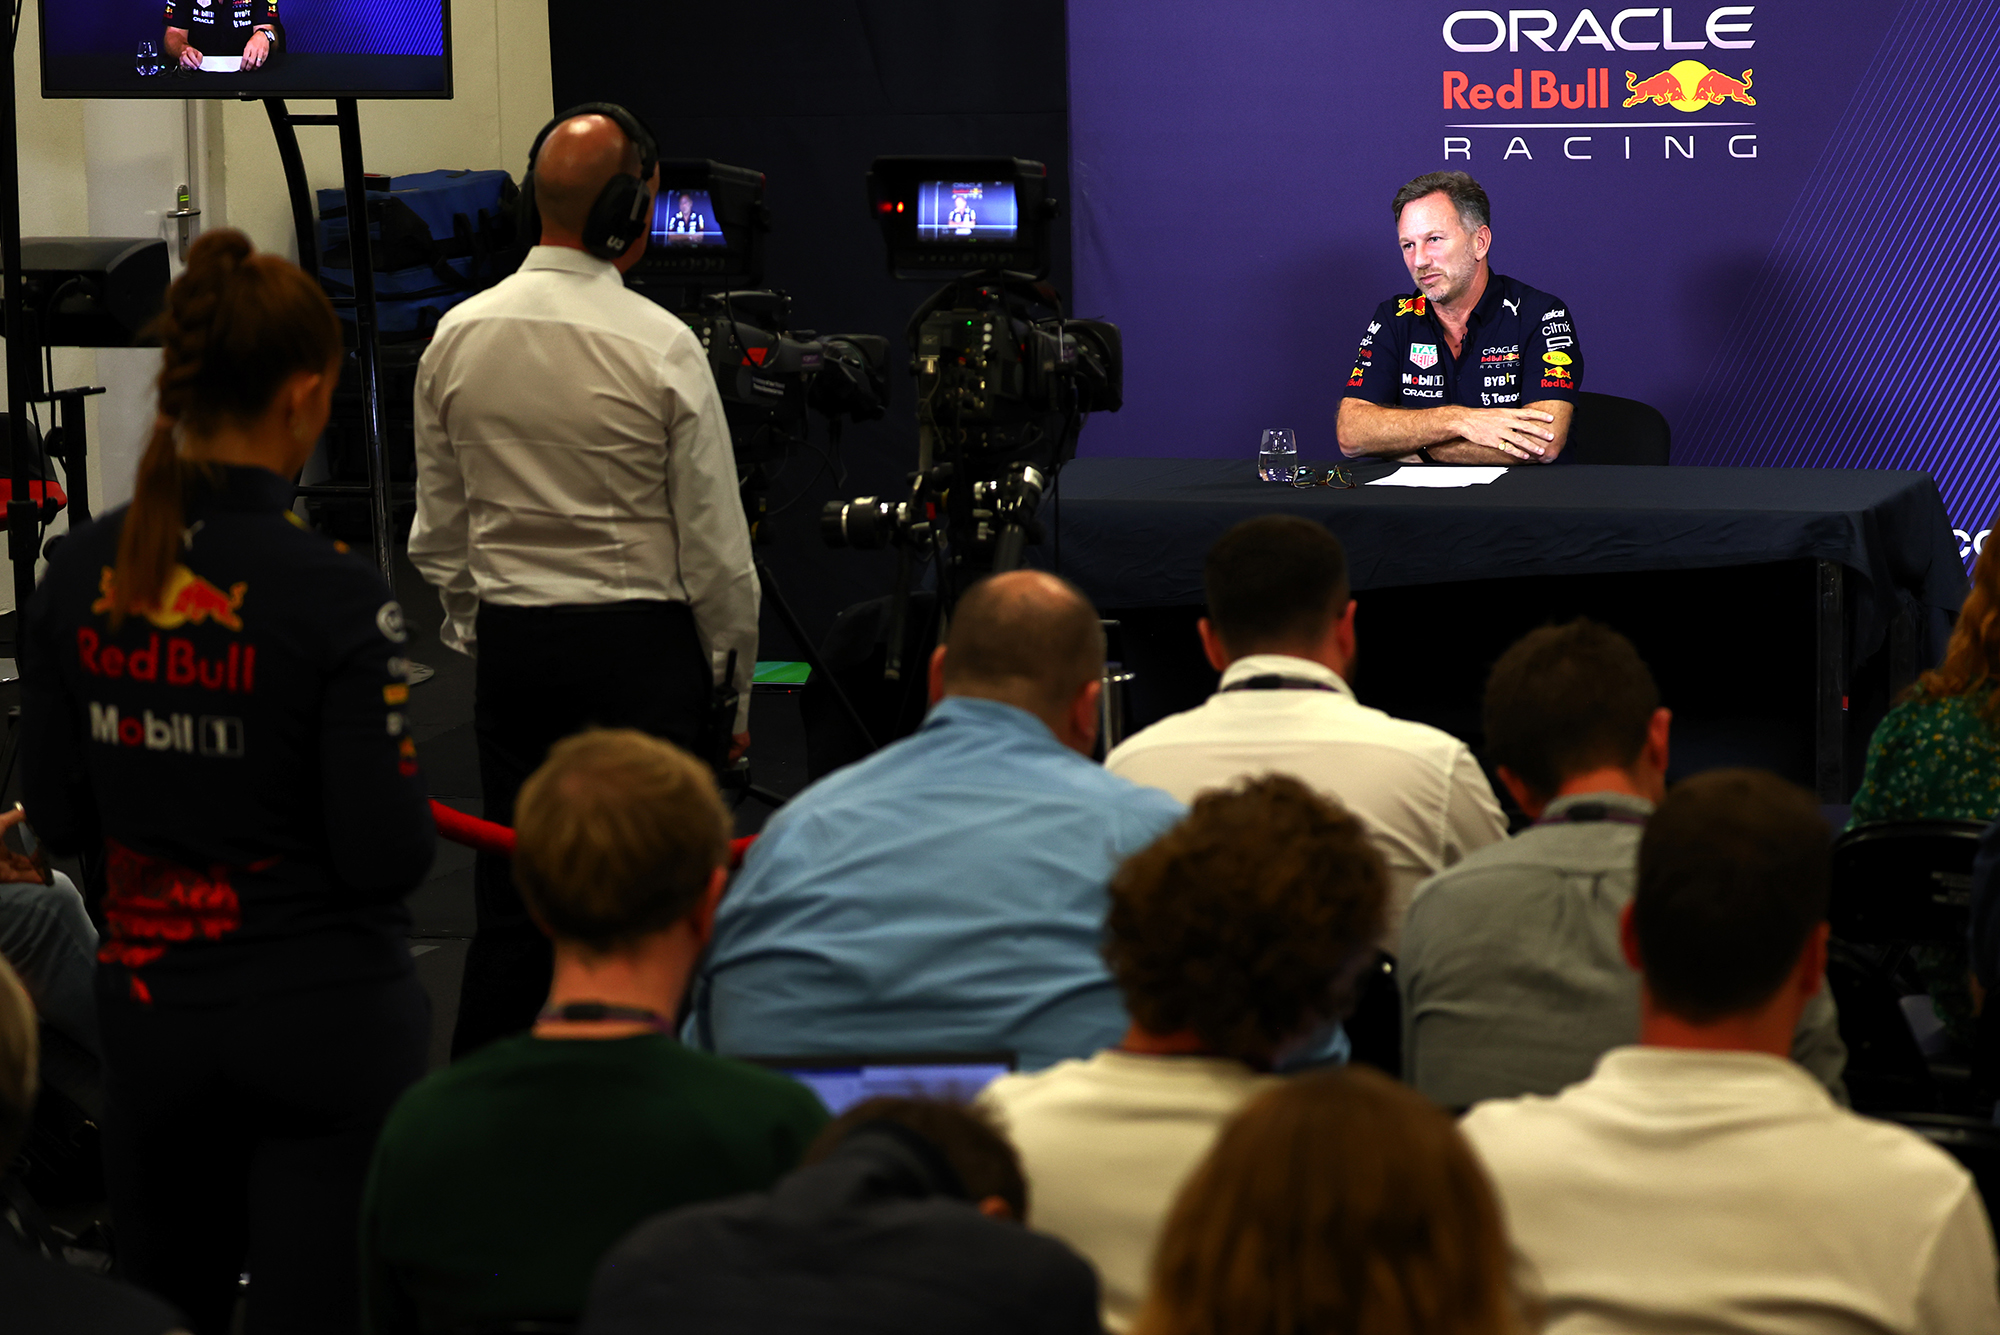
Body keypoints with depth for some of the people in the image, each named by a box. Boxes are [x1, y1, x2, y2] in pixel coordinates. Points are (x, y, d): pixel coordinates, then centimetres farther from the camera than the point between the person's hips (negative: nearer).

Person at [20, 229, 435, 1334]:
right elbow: (387, 856, -17)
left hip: (148, 1007, 5)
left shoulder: (80, 576, -3)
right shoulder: (334, 595, -19)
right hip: (327, 1024, -5)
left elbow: (57, 818, 4)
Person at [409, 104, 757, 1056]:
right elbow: (716, 547, -7)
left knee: (511, 903, 9)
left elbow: (437, 534, 9)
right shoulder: (660, 349, -12)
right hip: (643, 643, -4)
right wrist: (734, 686, 5)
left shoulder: (457, 337, 1)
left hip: (509, 645, 4)